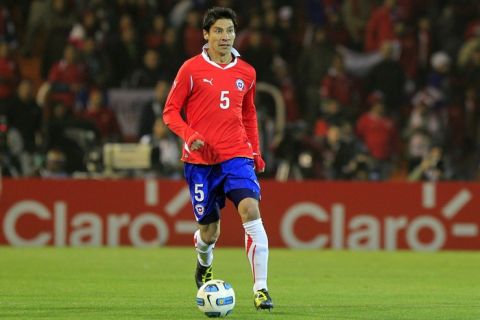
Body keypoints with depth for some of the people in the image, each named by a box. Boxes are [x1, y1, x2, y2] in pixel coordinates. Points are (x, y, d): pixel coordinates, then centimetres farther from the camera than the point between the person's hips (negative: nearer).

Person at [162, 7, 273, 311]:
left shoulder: (246, 72, 9)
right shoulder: (191, 69, -2)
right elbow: (171, 111, 1)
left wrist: (256, 152, 15)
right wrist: (189, 135, -17)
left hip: (236, 155, 2)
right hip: (201, 159, -1)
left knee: (251, 211, -22)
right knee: (209, 230, 5)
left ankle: (261, 289, -21)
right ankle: (204, 265, 44)